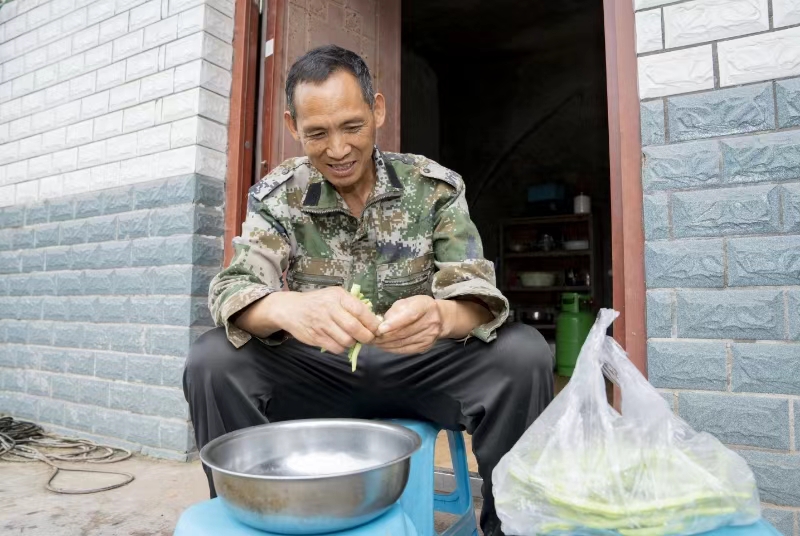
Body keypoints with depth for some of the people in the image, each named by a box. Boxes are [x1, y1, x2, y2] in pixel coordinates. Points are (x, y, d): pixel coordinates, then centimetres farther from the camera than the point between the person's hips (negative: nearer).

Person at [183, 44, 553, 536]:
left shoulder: (436, 186, -6)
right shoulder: (277, 195, -4)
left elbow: (477, 296, -13)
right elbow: (232, 291, -17)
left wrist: (442, 316, -39)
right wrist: (290, 308, -42)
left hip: (418, 368, 0)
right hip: (316, 372, 1)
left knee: (524, 354, -25)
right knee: (213, 362, -24)